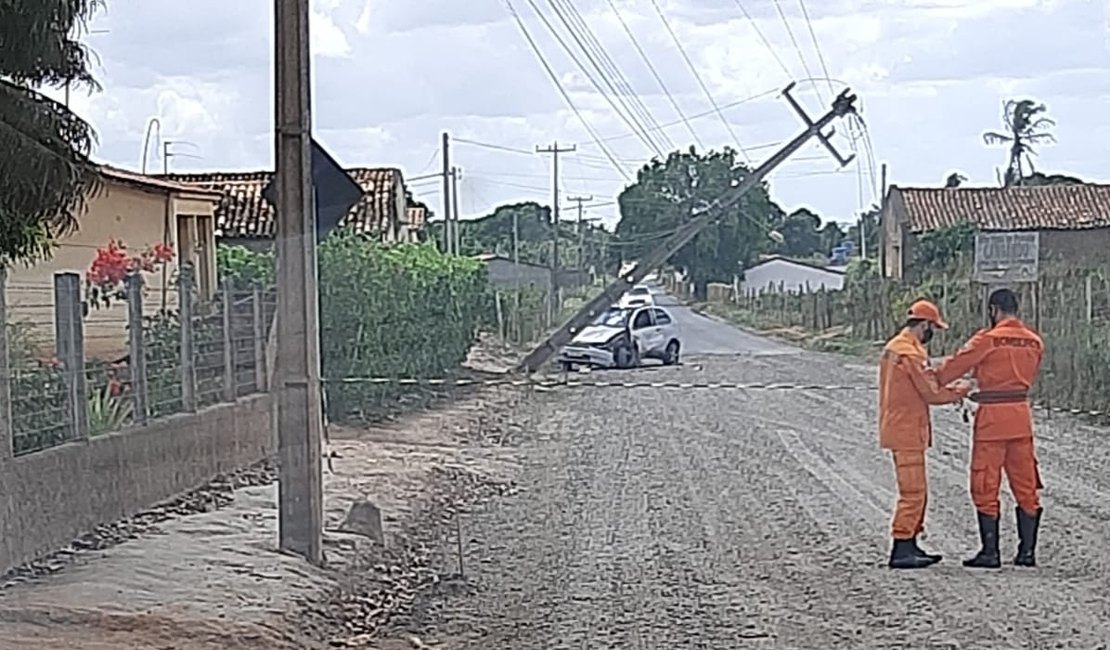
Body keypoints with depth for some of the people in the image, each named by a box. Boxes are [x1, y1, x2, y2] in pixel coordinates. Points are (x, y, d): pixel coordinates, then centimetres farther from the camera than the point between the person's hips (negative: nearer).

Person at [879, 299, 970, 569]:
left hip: (897, 427, 10)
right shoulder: (912, 354, -17)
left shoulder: (892, 347, 15)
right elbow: (931, 393, -17)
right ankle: (901, 551, -9)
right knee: (913, 492, -9)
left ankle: (910, 546, 20)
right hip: (907, 431, -10)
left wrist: (948, 387, 11)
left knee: (916, 491, 16)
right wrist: (959, 391, 0)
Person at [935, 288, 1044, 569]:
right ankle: (1027, 551, 12)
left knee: (985, 487, 1)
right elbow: (1028, 376, 15)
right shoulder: (1034, 341, 8)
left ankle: (990, 552, 1)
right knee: (1026, 486, 10)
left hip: (992, 418, -6)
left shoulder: (988, 339, -10)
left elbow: (957, 364, -4)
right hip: (1022, 414, 6)